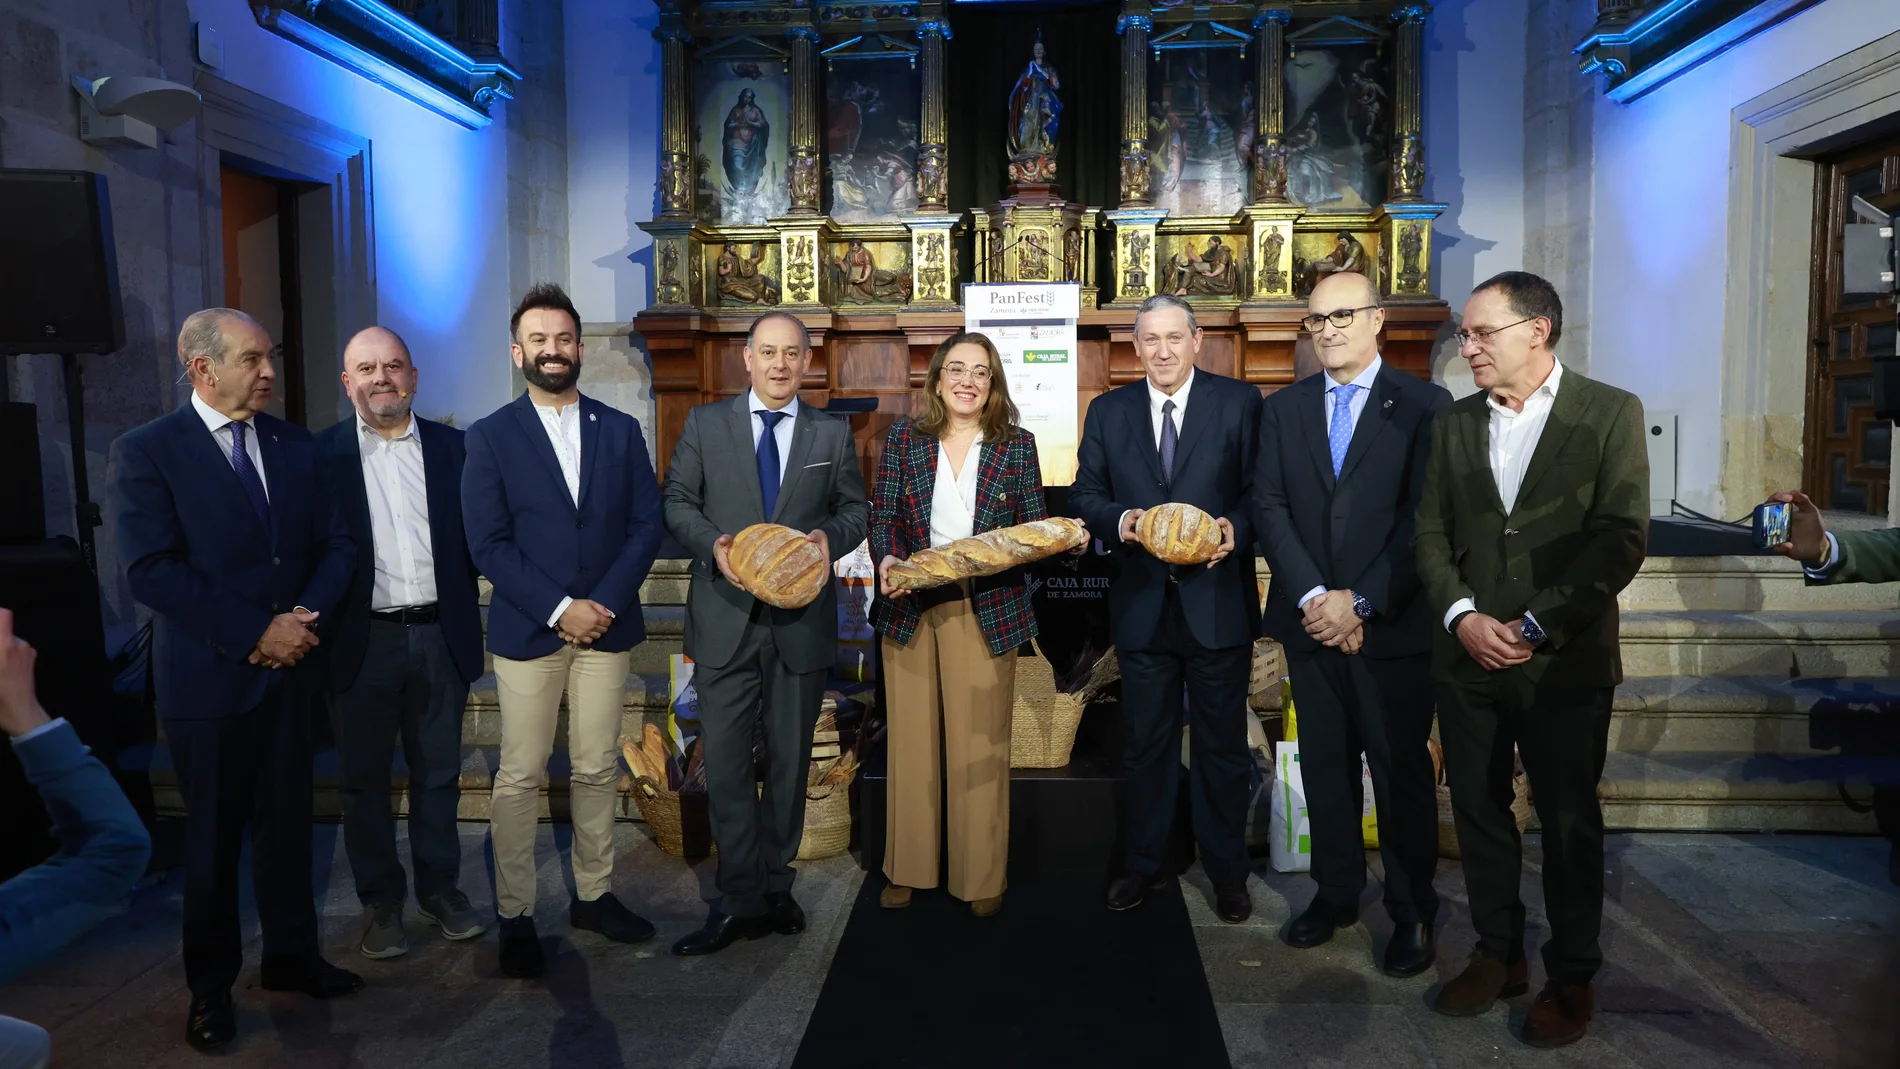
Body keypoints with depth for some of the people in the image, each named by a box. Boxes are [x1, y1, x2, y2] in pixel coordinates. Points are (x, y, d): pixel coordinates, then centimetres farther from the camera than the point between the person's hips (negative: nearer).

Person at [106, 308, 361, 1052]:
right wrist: (255, 633, -19)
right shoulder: (145, 453, -8)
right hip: (206, 676, -3)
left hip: (286, 668, 4)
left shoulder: (296, 446, 6)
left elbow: (335, 543, 4)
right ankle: (210, 986, 27)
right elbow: (150, 571, -16)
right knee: (213, 835, 10)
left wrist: (305, 617, -13)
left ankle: (290, 955, 30)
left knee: (287, 820, 13)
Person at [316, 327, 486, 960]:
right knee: (365, 778, 11)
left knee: (438, 773, 13)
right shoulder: (321, 454, -1)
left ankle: (439, 889, 29)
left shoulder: (451, 447, 4)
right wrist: (317, 631, -10)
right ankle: (380, 902, 26)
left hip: (441, 637, 2)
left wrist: (466, 622, -4)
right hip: (363, 641, -1)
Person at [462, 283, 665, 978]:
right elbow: (487, 544, -6)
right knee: (520, 778, 2)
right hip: (527, 631, -2)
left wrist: (605, 602, -9)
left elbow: (646, 526, 4)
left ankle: (593, 895, 24)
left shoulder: (621, 431, 8)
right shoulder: (490, 437, 1)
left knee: (597, 770, 10)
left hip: (606, 627, 3)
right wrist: (559, 608, -14)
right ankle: (515, 916, 14)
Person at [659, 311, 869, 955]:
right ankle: (741, 900, 10)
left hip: (801, 620, 1)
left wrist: (832, 536, -11)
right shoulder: (705, 424, 5)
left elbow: (854, 508, 11)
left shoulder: (832, 433, 8)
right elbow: (677, 500, 5)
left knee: (790, 758, 11)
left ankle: (775, 886, 26)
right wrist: (712, 542, -14)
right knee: (725, 761, -1)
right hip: (725, 618, -1)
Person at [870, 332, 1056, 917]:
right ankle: (906, 869, 25)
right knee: (911, 738, 10)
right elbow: (883, 515, 2)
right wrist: (888, 559, -17)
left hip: (987, 611, -1)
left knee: (981, 744, 4)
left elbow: (1035, 525, 6)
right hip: (910, 606, 1)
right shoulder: (903, 438, 5)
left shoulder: (1016, 445, 4)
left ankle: (981, 878, 18)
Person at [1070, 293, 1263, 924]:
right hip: (1141, 603, 2)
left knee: (1222, 744, 10)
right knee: (1146, 742, 14)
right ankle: (1145, 865, 30)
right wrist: (1119, 518, -13)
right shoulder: (1109, 411, 7)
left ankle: (1226, 872, 26)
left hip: (1217, 602, -2)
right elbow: (1085, 494, 6)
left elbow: (1264, 488, -2)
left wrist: (1236, 527, -21)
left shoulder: (1239, 402, -1)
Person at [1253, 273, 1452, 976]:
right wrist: (1312, 597, -11)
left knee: (1402, 772, 6)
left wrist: (1361, 601, -14)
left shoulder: (1424, 405, -3)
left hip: (1393, 627, -3)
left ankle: (1412, 912, 22)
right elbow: (1270, 507, 1)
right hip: (1311, 624, 4)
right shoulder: (1284, 409, 9)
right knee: (1325, 766, 13)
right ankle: (1336, 892, 29)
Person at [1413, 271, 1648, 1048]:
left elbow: (1621, 537, -11)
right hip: (1468, 656, 4)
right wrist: (1462, 617, -11)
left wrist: (1538, 626, -15)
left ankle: (1572, 976, 24)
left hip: (1564, 662, -4)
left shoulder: (1610, 413, -4)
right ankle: (1498, 954, 28)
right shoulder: (1452, 424, 8)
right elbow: (1431, 534, 5)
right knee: (1478, 808, 11)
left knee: (1569, 820, 8)